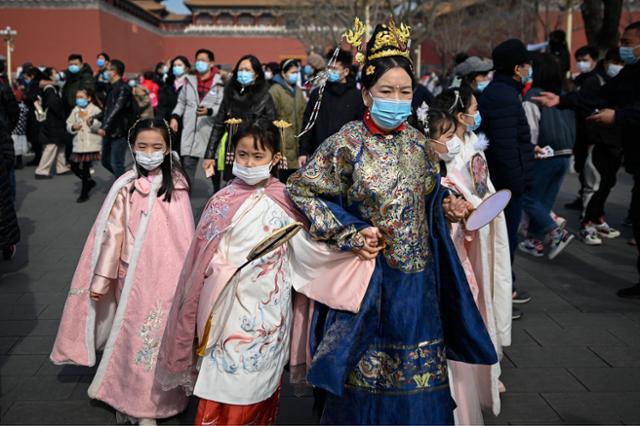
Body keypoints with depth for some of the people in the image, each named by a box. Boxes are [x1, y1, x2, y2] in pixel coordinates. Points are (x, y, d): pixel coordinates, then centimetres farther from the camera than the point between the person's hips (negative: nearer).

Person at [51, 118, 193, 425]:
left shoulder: (177, 183, -1)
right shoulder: (126, 187, -9)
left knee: (163, 335, 9)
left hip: (169, 274, 2)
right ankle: (130, 401, 26)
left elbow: (184, 234, 5)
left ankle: (154, 400, 26)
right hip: (135, 274, -2)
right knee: (134, 334, 8)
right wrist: (101, 279, -6)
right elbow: (112, 233, -7)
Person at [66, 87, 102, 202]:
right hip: (78, 144, 6)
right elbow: (68, 125, 14)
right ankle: (89, 181, 32)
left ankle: (84, 193, 10)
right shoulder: (75, 110, 12)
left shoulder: (95, 110, -5)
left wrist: (91, 122, -34)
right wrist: (73, 127, -8)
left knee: (85, 168, -3)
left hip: (91, 144, -6)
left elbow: (100, 126, -16)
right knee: (74, 167, 7)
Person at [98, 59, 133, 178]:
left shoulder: (123, 88, -14)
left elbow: (116, 109, -24)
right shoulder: (112, 88, 14)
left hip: (119, 132, -9)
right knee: (106, 161, 15)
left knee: (116, 164, -8)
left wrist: (104, 127, -31)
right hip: (109, 132, 9)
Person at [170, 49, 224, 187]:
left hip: (210, 130, -3)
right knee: (187, 163, -2)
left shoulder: (219, 83, -4)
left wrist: (209, 111, -28)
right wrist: (175, 117, 5)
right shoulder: (189, 81, 12)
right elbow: (181, 102, 19)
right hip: (190, 130, 3)